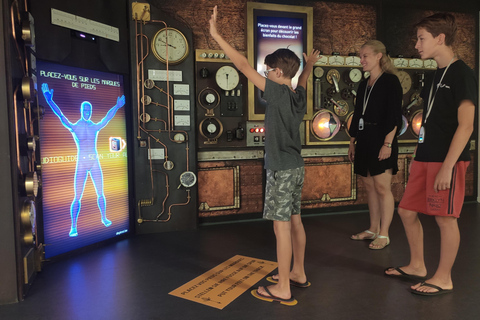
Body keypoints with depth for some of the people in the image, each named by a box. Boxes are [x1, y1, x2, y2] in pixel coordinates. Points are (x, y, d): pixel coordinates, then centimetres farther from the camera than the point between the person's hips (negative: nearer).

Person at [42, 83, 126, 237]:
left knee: (100, 193, 9)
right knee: (77, 197, -3)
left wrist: (117, 106, -5)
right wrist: (50, 101, -21)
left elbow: (107, 118, 1)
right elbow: (61, 116, -9)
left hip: (95, 163, 3)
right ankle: (73, 227, 3)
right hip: (81, 163, -3)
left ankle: (104, 217, 27)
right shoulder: (74, 127, 1)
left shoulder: (95, 127, 8)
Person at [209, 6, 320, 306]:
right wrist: (309, 66, 51)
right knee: (294, 220, 16)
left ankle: (283, 289, 5)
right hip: (297, 167, 9)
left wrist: (216, 34, -11)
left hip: (281, 169, -9)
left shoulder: (278, 92, -14)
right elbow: (301, 81, 35)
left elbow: (244, 65, -16)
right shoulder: (299, 94, 8)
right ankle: (298, 273, 29)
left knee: (281, 225, -4)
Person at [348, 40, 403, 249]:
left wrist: (387, 143, -18)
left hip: (381, 141, -7)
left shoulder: (390, 81, -5)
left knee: (382, 187, -4)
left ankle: (384, 235, 6)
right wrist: (352, 142, 15)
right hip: (364, 142, 7)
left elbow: (394, 116, -11)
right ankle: (373, 229, 21)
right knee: (369, 186, 11)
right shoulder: (363, 85, 16)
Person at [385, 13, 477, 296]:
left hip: (447, 160, -8)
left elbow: (466, 126, -16)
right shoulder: (434, 77, 16)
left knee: (445, 217, 0)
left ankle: (443, 279, 16)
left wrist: (448, 166, -21)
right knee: (407, 211, 11)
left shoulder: (462, 75, -9)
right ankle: (417, 266, 28)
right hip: (425, 157, 9)